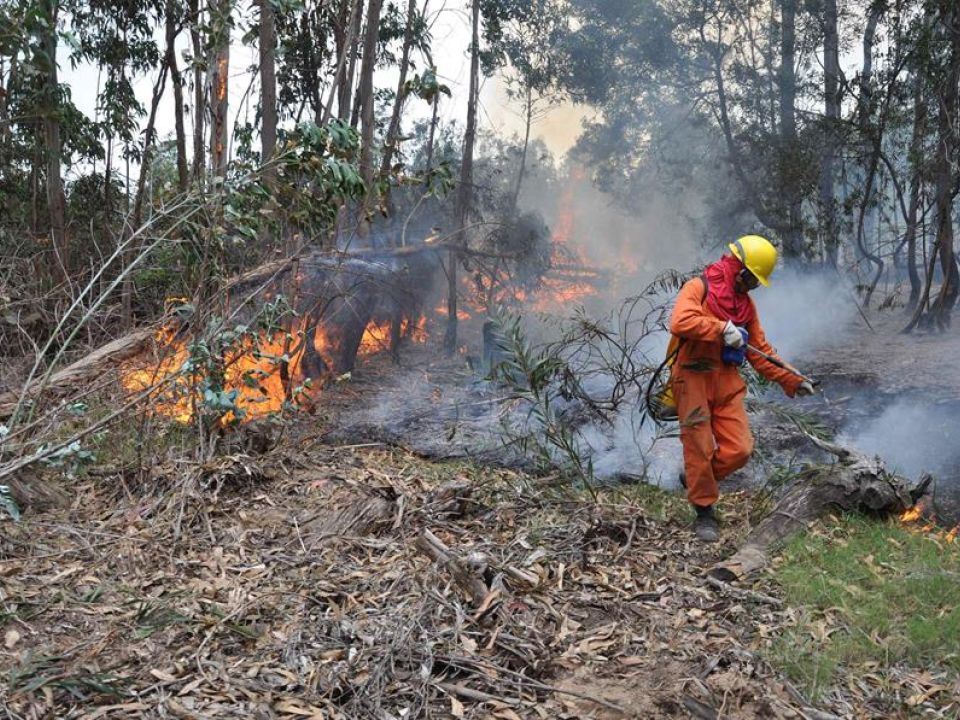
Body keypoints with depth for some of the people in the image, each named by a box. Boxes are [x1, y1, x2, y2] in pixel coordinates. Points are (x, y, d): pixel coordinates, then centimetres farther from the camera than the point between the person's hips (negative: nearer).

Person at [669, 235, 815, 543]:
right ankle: (704, 513, 15)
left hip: (728, 381, 6)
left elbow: (760, 351, 18)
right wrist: (722, 328, -23)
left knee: (739, 450, -3)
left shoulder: (746, 303, 18)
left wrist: (791, 380, 13)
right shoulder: (699, 287, -5)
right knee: (700, 447, 0)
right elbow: (680, 322, -24)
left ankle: (695, 479, 24)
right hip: (694, 378, -6)